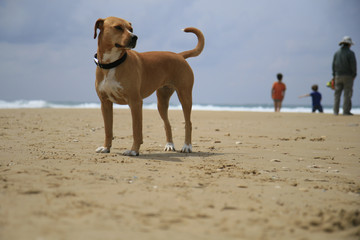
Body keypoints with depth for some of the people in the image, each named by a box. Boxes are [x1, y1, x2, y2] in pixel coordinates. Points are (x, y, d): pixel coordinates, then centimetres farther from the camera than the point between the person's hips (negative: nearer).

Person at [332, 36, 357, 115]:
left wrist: (334, 75, 14)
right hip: (348, 76, -4)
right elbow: (353, 65, -12)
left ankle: (335, 111, 4)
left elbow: (334, 65, 8)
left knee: (337, 93, 7)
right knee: (347, 94, -2)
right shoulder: (350, 53, -8)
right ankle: (346, 111, -5)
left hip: (338, 76, 4)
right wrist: (354, 75, -1)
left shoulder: (337, 53, 7)